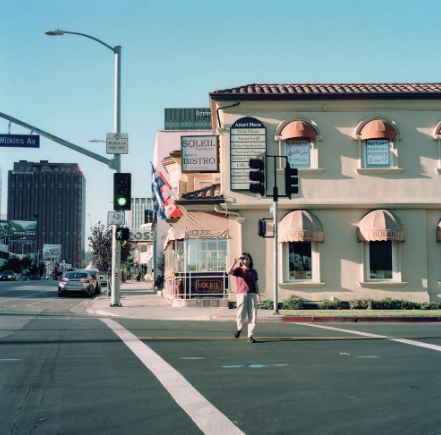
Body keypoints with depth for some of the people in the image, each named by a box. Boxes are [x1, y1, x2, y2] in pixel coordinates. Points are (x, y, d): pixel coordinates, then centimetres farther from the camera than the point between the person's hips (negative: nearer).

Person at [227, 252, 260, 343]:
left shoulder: (253, 271, 15)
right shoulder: (238, 270, 6)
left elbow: (256, 284, 17)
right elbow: (229, 272, -14)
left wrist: (258, 295, 9)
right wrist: (234, 262, -13)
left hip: (252, 294, 3)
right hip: (241, 294, -3)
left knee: (253, 316, -2)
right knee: (241, 315, -8)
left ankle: (250, 336, 6)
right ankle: (239, 328, 24)